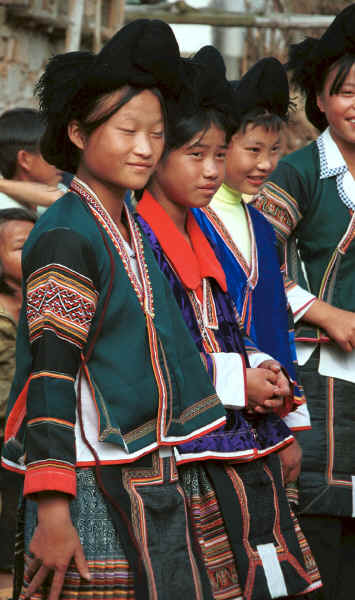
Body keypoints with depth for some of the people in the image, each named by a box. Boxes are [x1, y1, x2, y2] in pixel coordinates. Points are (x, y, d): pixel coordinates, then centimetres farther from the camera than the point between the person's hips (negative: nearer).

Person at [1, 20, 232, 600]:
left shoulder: (132, 229, 12)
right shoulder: (64, 238, -13)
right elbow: (50, 378, -18)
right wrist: (53, 513, -22)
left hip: (150, 482, 9)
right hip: (92, 492, -8)